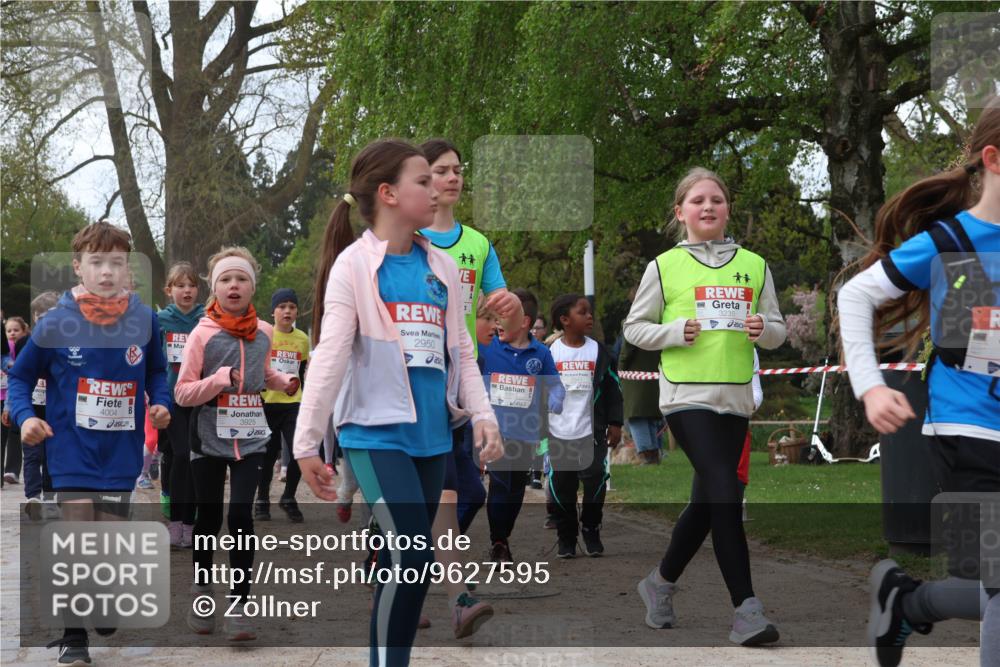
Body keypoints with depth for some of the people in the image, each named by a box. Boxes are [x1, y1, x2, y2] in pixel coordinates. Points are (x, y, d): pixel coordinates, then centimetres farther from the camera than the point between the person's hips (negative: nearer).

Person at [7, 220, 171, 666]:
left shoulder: (144, 320, -4)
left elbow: (156, 372, 13)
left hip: (122, 453, 2)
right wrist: (25, 416, -15)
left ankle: (104, 615, 36)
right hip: (72, 450, -2)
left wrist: (160, 404, -6)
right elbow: (21, 376, 2)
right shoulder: (55, 323, -10)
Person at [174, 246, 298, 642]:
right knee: (209, 517, 7)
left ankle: (238, 605, -2)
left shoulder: (263, 333, 4)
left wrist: (285, 383, 5)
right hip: (210, 439, -2)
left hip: (250, 438, 2)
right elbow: (182, 393, -9)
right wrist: (221, 379, -23)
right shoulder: (203, 333, -8)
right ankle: (201, 595, 27)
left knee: (241, 515, -7)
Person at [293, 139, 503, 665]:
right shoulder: (354, 265, -6)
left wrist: (482, 415, 2)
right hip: (376, 432, -6)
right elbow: (330, 357, -10)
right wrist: (307, 443, -11)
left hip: (432, 434, 6)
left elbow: (460, 352, 15)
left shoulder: (441, 267, 11)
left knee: (408, 562, 10)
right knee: (411, 559, -15)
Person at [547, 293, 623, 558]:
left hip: (592, 432, 0)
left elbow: (613, 389, 7)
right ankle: (566, 537, 15)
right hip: (558, 434, 0)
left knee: (595, 481, -4)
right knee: (561, 485, 4)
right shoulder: (550, 352, 3)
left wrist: (615, 423, 3)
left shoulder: (599, 352, 4)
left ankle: (591, 530, 15)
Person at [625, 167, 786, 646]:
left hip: (736, 398, 4)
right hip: (687, 395, -4)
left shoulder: (754, 266, 9)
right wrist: (676, 332, -12)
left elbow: (777, 329, 14)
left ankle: (662, 583, 35)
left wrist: (763, 330, -9)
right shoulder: (665, 266, 1)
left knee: (707, 500, 13)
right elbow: (634, 327, 5)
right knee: (725, 491, -17)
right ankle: (746, 609, -17)